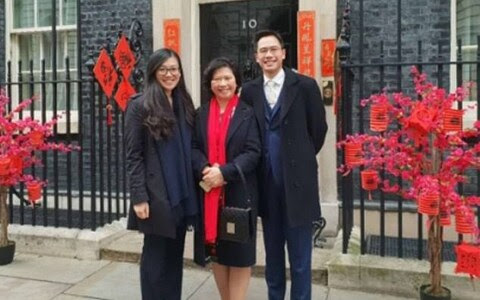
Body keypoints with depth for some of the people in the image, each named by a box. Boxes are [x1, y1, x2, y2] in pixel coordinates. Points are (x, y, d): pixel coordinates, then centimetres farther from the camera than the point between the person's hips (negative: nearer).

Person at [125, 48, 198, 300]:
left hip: (183, 194, 5)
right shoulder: (139, 106, -6)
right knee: (155, 258, 7)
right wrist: (139, 197, -15)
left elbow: (190, 150, 12)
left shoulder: (185, 105, 11)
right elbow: (134, 156, -9)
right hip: (156, 196, -5)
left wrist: (191, 190, 5)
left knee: (175, 257, 14)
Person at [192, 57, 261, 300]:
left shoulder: (248, 113, -1)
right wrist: (205, 170, -16)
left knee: (239, 253, 4)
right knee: (216, 252, 12)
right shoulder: (202, 114, 9)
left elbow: (253, 152, -8)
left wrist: (224, 172, -19)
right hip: (209, 193, 3)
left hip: (239, 192, -3)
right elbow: (194, 148, 4)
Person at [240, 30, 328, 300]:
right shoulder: (249, 90, 4)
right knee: (272, 253, 16)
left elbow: (318, 129, 1)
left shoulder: (305, 86, -4)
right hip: (266, 182, 3)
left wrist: (301, 159, 6)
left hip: (297, 180, -3)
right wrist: (258, 164, 6)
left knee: (300, 255, 7)